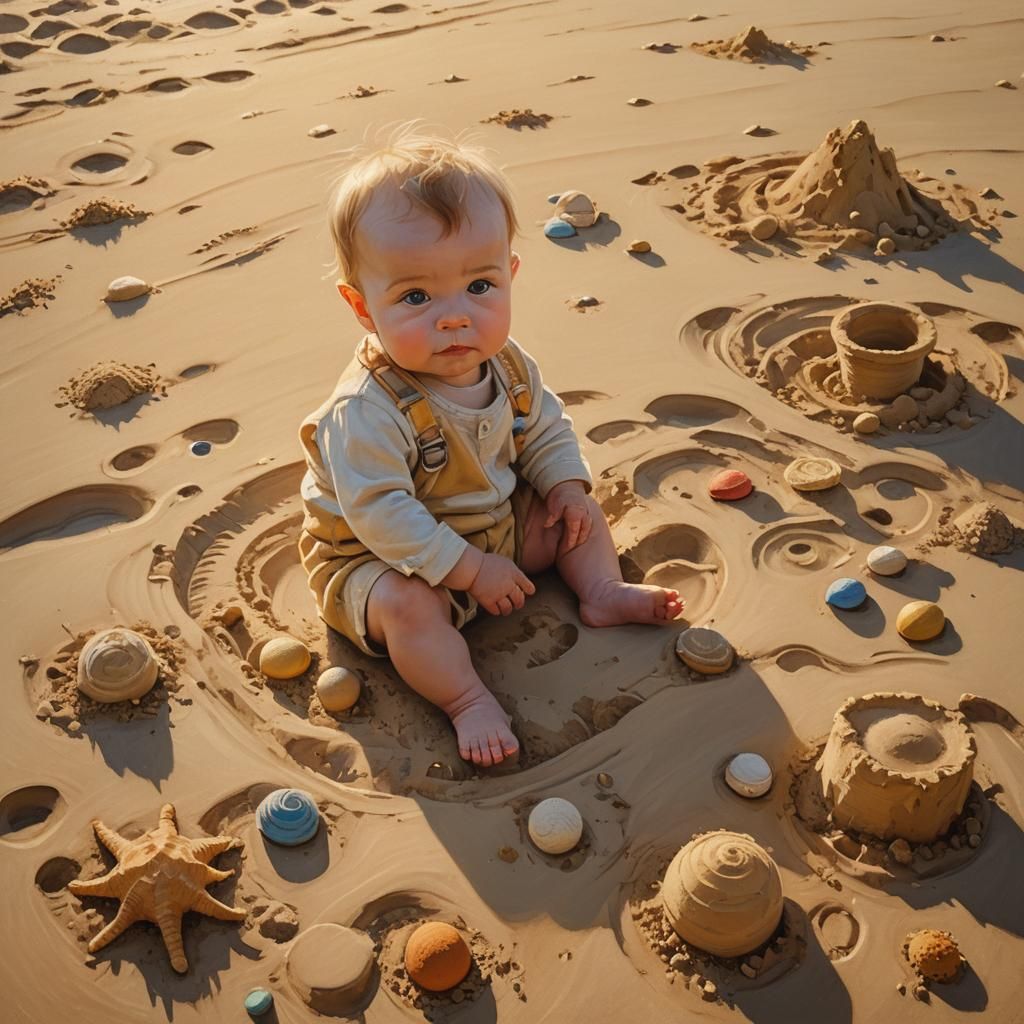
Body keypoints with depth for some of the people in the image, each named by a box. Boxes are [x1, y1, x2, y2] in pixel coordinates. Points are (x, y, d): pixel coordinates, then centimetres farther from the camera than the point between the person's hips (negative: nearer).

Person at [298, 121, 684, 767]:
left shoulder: (507, 364, -11)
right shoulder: (368, 411, -35)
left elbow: (545, 426, 8)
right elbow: (380, 513, -34)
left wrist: (566, 484, -8)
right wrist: (469, 569, -31)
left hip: (498, 521, 7)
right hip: (378, 557, -6)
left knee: (577, 512, 5)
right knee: (404, 604, -34)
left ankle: (603, 594, 15)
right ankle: (466, 699, -20)